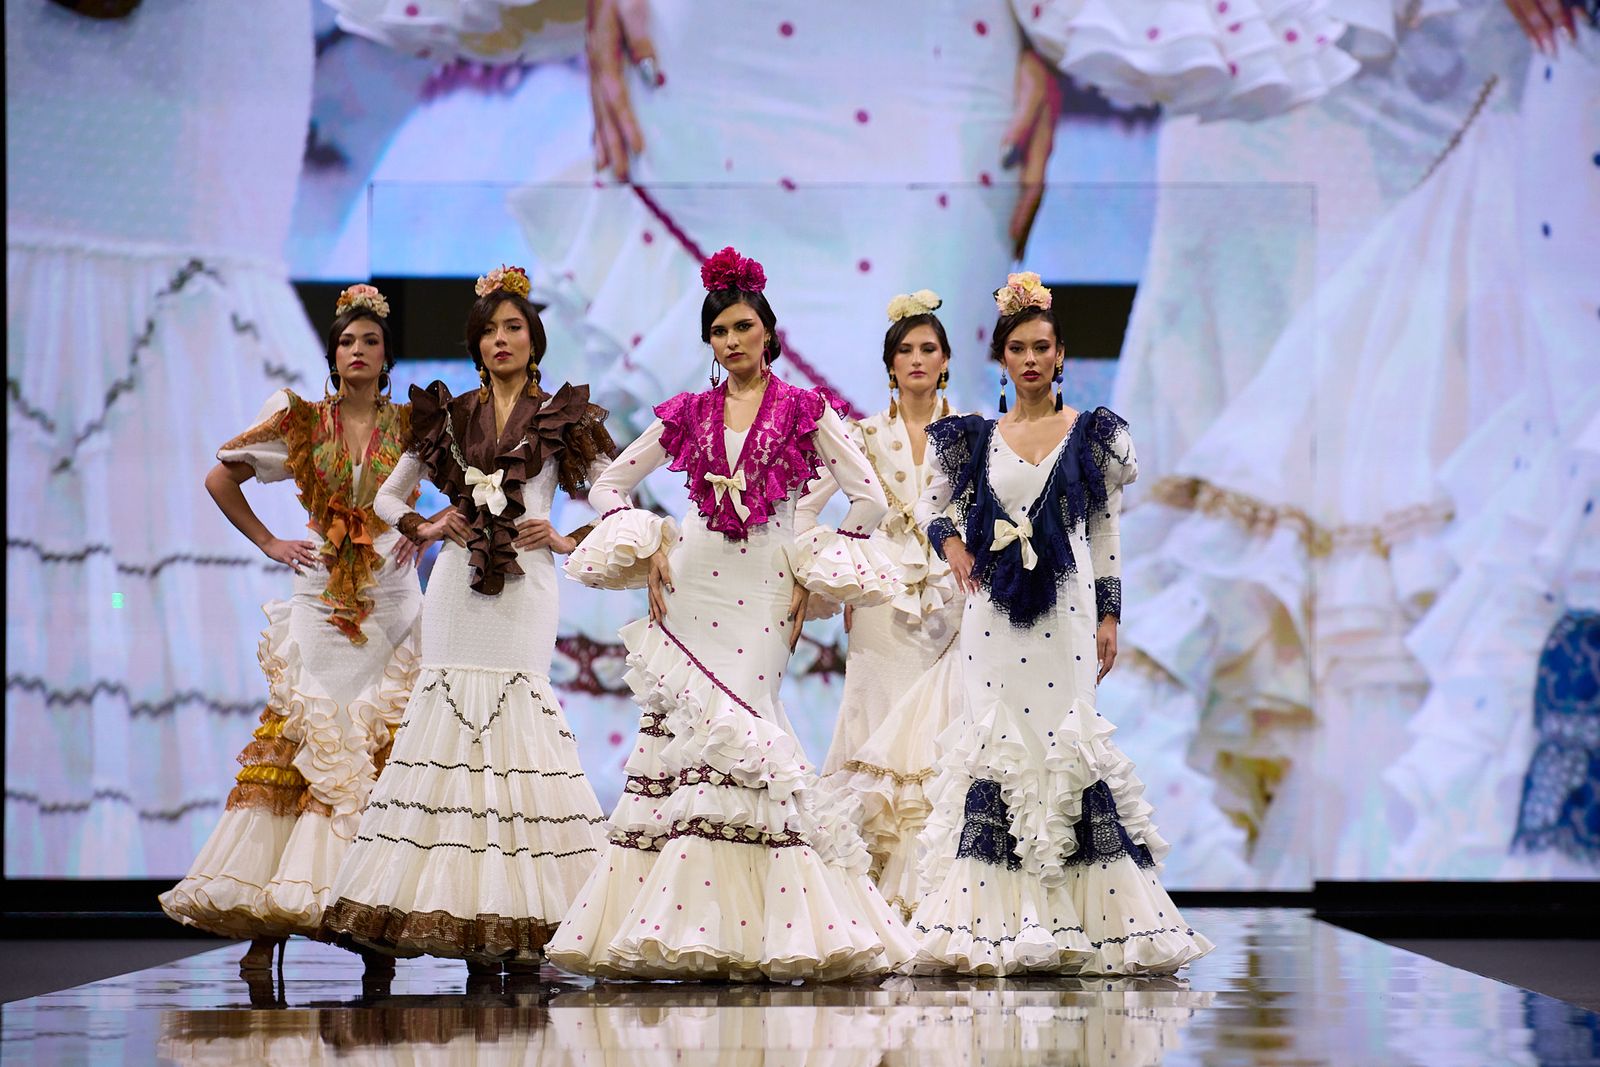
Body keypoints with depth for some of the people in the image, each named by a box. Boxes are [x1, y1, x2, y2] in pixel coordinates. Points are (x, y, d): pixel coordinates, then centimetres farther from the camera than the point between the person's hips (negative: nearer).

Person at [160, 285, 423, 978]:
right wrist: (269, 543, 8)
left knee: (382, 752, -5)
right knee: (294, 745, -6)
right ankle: (266, 923, -8)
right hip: (320, 606, 0)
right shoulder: (300, 423, 6)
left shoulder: (414, 425, 5)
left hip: (391, 605, 0)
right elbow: (220, 479, 15)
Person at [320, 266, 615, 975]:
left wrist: (564, 540, -7)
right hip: (456, 587, 3)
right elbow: (387, 494, 22)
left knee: (515, 714, -12)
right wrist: (423, 528, 4)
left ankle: (516, 918, -9)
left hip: (525, 587, -3)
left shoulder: (562, 419, 7)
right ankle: (459, 916, -5)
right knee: (449, 715, -6)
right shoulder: (448, 418, 15)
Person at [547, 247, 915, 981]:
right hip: (692, 583, 2)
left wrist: (813, 579, 0)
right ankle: (681, 928, -2)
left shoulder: (804, 412, 5)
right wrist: (647, 549, 1)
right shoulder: (688, 415, 11)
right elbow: (609, 485, 16)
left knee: (737, 726, -12)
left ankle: (757, 930, -5)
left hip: (764, 589, -2)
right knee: (682, 727, -8)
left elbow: (870, 500, 3)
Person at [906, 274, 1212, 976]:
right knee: (995, 741, -1)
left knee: (1065, 743, -6)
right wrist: (949, 541, 2)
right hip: (992, 611, 2)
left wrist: (1109, 618, 4)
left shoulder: (1092, 435, 5)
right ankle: (995, 926, 0)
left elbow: (1105, 534, 7)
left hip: (1064, 609, -2)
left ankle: (1078, 924, -2)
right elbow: (930, 501, 22)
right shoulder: (977, 437, 9)